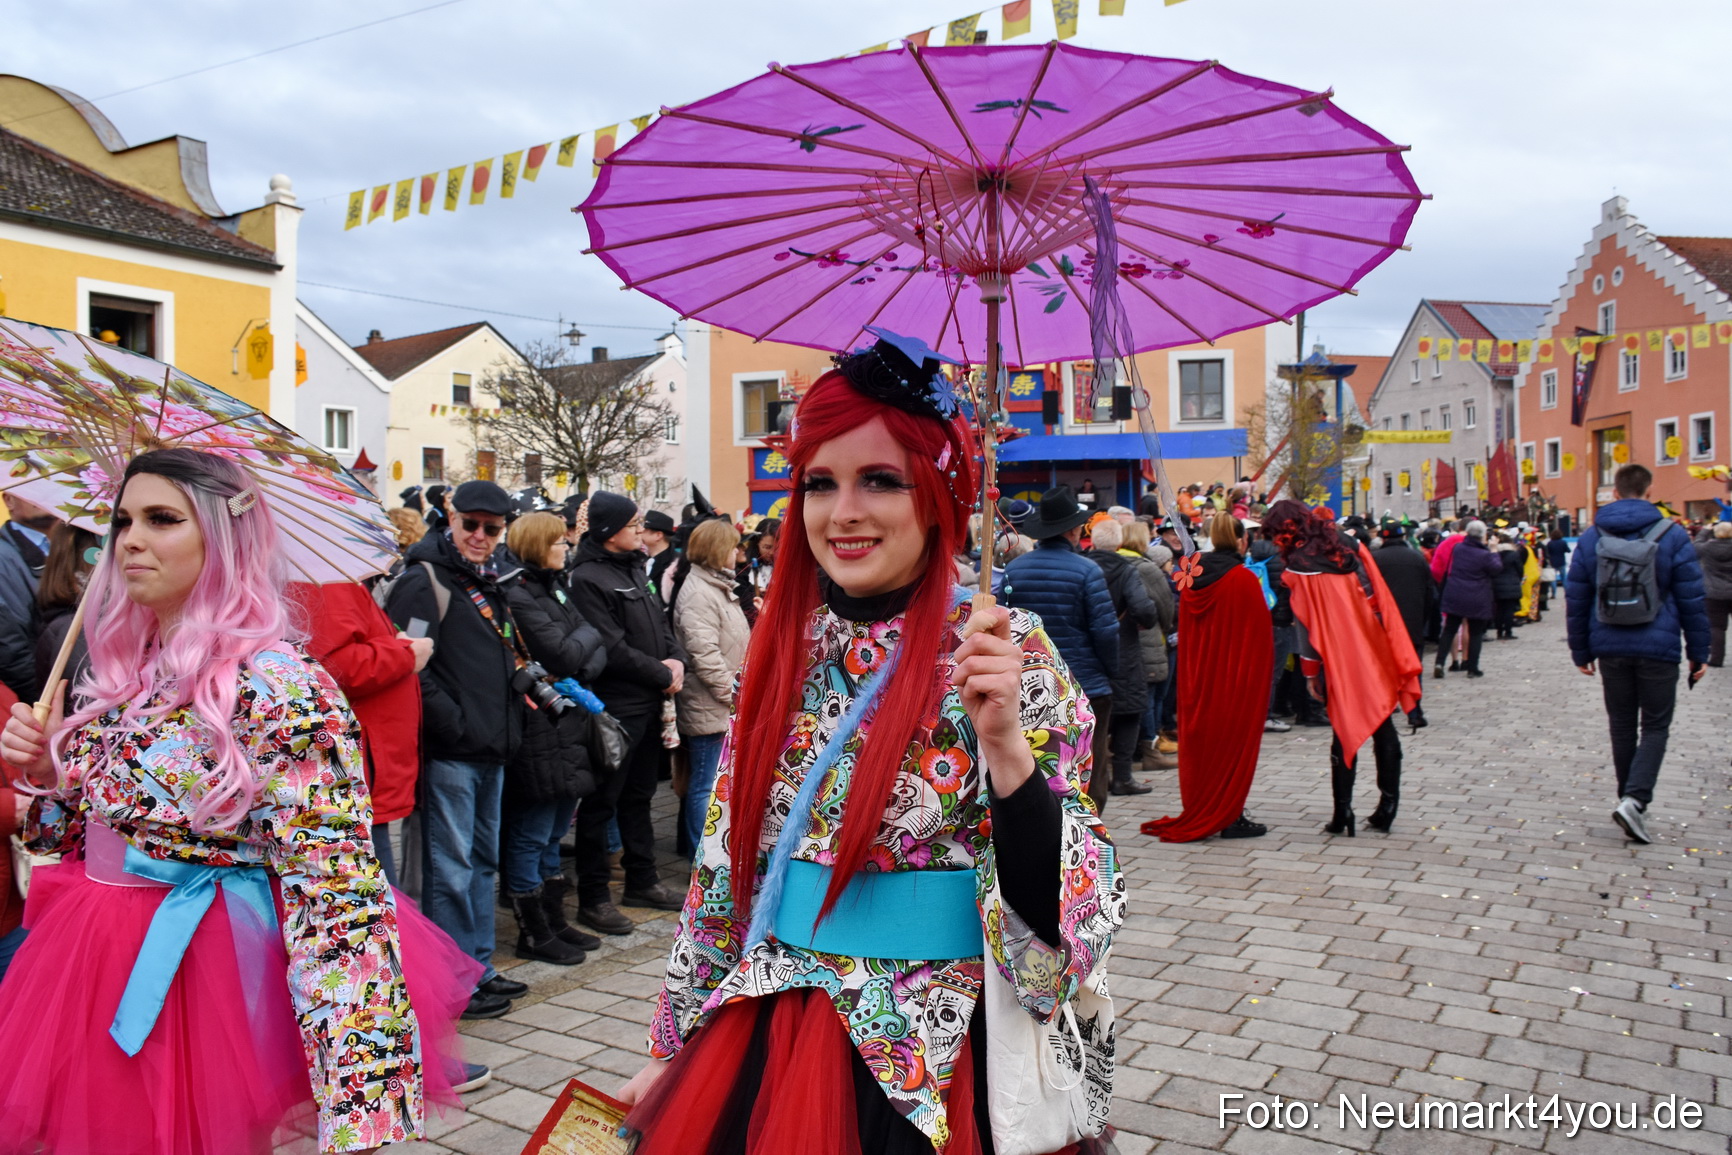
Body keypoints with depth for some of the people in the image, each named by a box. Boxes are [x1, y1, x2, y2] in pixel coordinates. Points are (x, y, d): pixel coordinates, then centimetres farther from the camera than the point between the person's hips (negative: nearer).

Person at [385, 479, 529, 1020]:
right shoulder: (425, 580, -10)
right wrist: (452, 722, -18)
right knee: (452, 869, -1)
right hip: (449, 752, -9)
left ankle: (480, 968, 27)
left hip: (491, 750, 9)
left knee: (483, 862, 16)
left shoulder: (496, 581, 15)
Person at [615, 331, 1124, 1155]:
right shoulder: (784, 652, 0)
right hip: (758, 1035, 5)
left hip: (929, 1061, -4)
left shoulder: (1005, 653, -13)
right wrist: (672, 1046, 12)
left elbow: (1055, 909, -17)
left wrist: (1006, 742, -31)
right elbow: (723, 865, 7)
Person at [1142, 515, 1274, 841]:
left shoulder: (1193, 577, 4)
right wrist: (1261, 673, -1)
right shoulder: (1244, 580, -13)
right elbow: (1260, 632, -11)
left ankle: (1198, 814, 19)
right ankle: (1230, 817, 8)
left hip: (1201, 677, 6)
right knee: (1233, 740, 3)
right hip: (1238, 677, -5)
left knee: (1203, 740, 12)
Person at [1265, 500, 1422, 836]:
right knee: (1382, 724, 11)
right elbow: (1381, 598, 6)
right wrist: (1397, 655, 10)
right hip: (1378, 654, 4)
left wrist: (1310, 671, -1)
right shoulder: (1350, 545, 5)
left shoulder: (1299, 564, -11)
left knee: (1346, 730, 3)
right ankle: (1388, 802, 16)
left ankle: (1343, 810, 3)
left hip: (1340, 661, -4)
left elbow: (1306, 623, -9)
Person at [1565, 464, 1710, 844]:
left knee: (1622, 726, 14)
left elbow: (1576, 599, 4)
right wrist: (1698, 652, 3)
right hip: (1658, 648, -2)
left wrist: (1581, 651, 11)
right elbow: (1692, 599, -4)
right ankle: (1635, 799, -12)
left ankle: (1630, 800, 22)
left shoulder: (1592, 538, 2)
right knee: (1655, 727, 5)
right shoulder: (1671, 535, -5)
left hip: (1610, 648, 3)